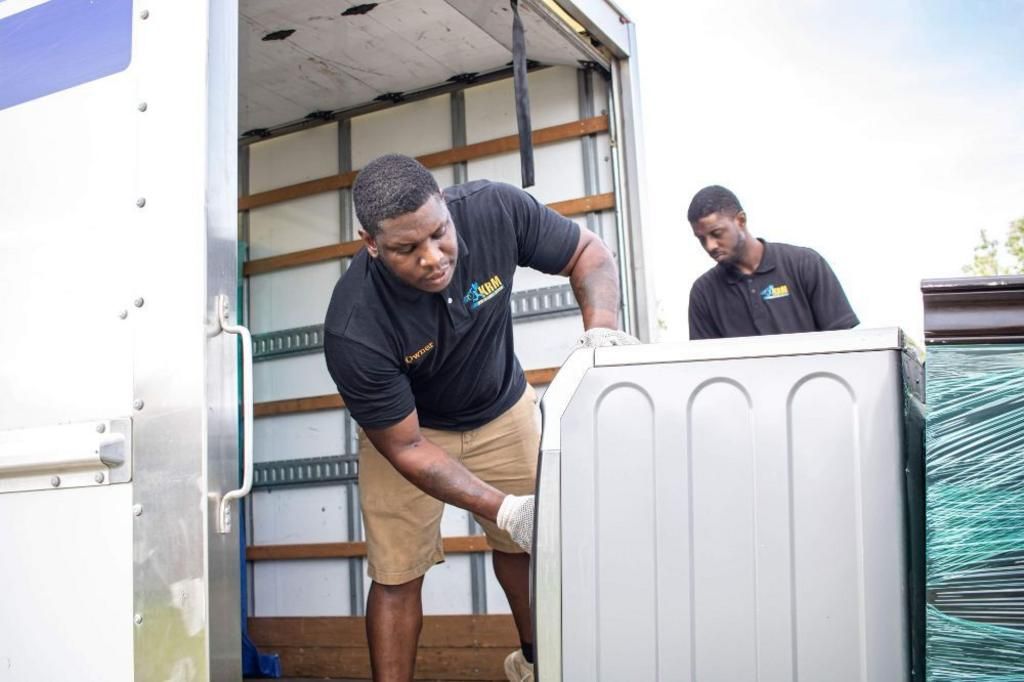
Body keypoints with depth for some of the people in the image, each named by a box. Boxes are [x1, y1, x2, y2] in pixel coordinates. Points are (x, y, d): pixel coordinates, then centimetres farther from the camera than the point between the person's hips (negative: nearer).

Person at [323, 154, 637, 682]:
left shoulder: (494, 210, -29)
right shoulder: (353, 330, -36)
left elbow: (588, 253, -13)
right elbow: (405, 447, -26)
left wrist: (601, 328, -33)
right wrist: (503, 509, -35)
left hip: (503, 410, 3)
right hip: (407, 428, -3)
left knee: (527, 545, 13)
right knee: (398, 575, -5)